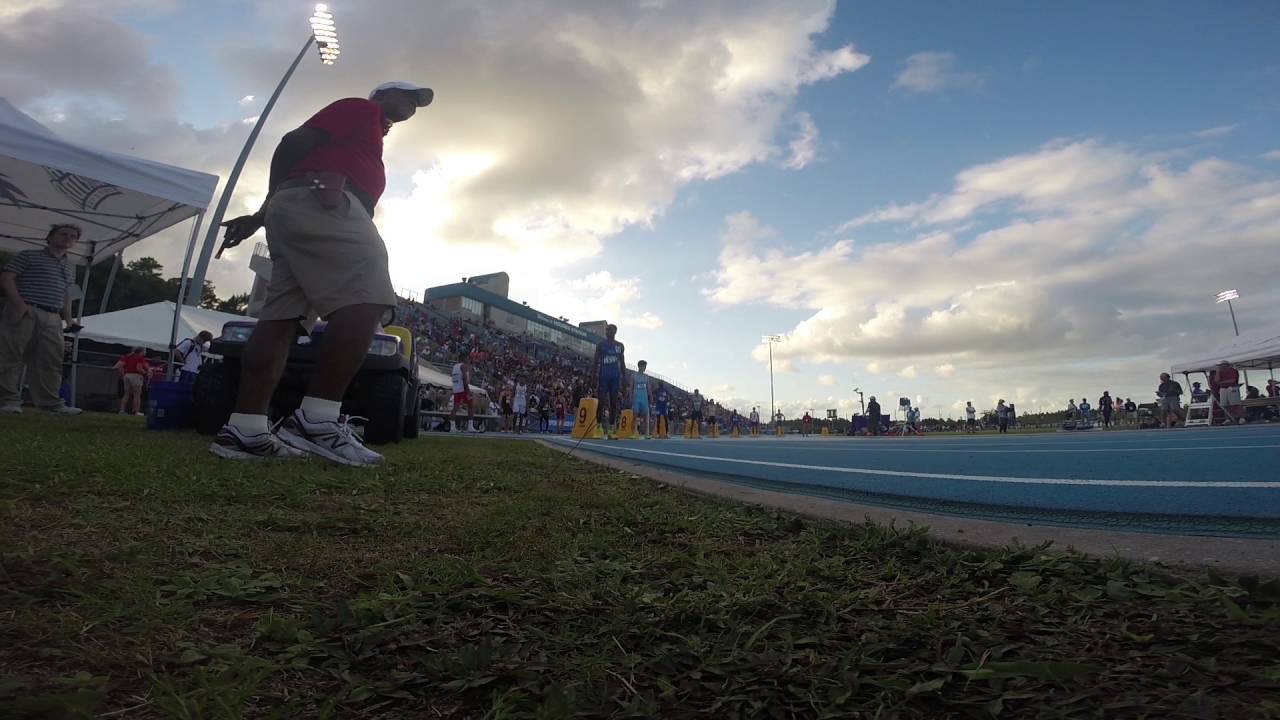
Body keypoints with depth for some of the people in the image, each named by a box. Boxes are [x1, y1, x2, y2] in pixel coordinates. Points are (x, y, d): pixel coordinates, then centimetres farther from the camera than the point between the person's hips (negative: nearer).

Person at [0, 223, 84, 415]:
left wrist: (68, 318, 13)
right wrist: (19, 304, -15)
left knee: (51, 362, 2)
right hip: (24, 313, -5)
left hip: (52, 318, 6)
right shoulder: (29, 256, 5)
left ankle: (51, 402, 4)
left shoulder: (69, 268, 23)